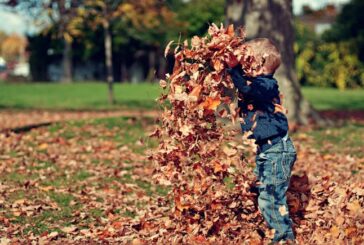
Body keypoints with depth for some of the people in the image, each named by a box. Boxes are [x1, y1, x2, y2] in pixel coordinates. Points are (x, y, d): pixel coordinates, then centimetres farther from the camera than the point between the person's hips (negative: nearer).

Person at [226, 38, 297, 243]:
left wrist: (234, 67, -42)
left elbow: (247, 89, -36)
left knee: (270, 198, -10)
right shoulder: (254, 83, 9)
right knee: (265, 196, 16)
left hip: (278, 150, -10)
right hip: (264, 150, 10)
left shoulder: (267, 84, -18)